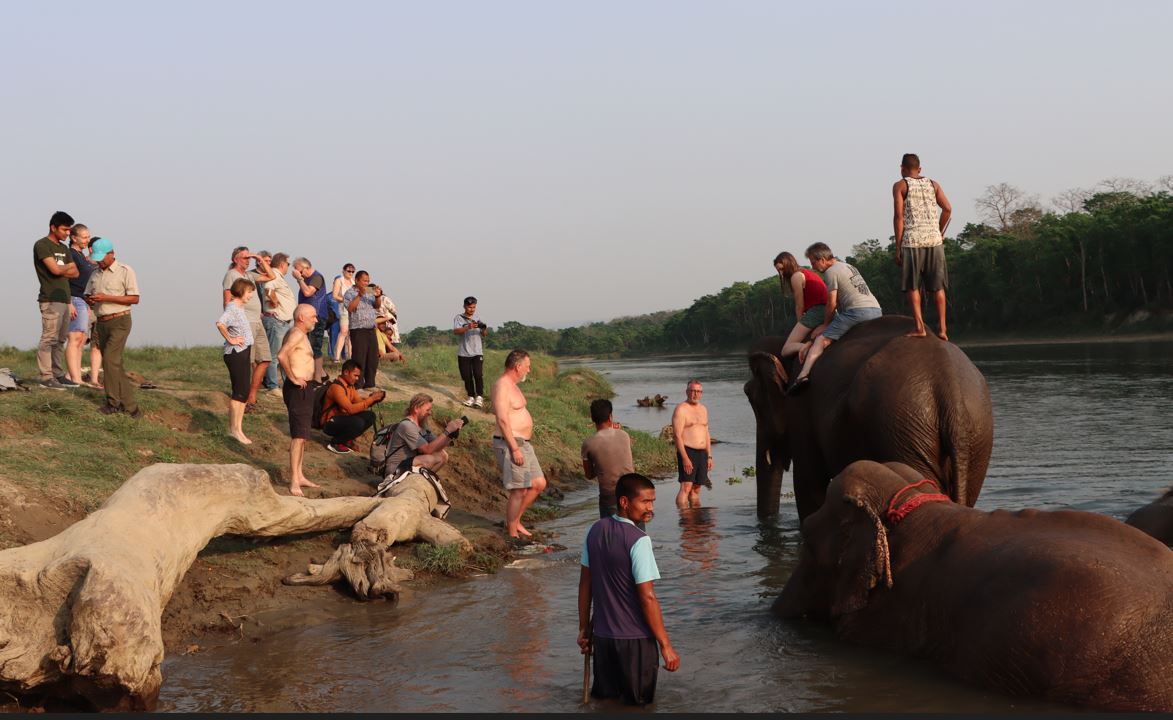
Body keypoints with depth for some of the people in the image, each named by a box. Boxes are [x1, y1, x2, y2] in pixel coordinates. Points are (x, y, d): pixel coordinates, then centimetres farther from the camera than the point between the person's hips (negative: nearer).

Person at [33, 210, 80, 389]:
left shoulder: (64, 249, 19)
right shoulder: (42, 245, -6)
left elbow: (75, 273, 14)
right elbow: (55, 269, -16)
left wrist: (61, 270, -4)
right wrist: (67, 266, 4)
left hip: (64, 299, 9)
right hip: (51, 300, -8)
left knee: (60, 340, 9)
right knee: (49, 339, -10)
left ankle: (58, 375, 12)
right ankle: (46, 377, -11)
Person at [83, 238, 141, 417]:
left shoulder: (125, 271, -5)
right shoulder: (95, 274, 15)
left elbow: (134, 299, -11)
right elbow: (87, 296, 20)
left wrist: (106, 298, -18)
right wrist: (90, 300, -6)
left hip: (119, 322, -7)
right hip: (102, 323, 7)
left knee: (109, 360, -18)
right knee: (115, 365, 6)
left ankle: (113, 402, -11)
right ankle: (130, 407, 9)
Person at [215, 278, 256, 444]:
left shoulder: (240, 307, 13)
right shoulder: (232, 308, -16)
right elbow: (220, 323, -34)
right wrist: (230, 339, -24)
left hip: (243, 354, 10)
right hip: (235, 354, -10)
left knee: (244, 392, 11)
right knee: (239, 391, -8)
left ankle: (236, 426, 17)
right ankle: (235, 428, -4)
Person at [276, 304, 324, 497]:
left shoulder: (300, 334, 17)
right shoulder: (297, 334, -15)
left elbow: (285, 355, 29)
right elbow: (281, 355, -29)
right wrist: (293, 377, -21)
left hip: (304, 389, 11)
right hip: (297, 389, -11)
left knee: (302, 435, 17)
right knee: (299, 435, -12)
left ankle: (299, 476, 25)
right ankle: (294, 482, -13)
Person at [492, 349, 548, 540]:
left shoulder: (512, 385, 17)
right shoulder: (502, 386, -15)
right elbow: (502, 420, -22)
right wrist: (515, 449, -24)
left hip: (523, 444, 11)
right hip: (511, 444, -10)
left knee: (539, 484, 14)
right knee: (519, 491, -7)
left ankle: (514, 521, 23)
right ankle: (512, 534, 4)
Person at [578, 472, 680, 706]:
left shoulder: (595, 531, 1)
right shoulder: (638, 540, -19)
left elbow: (585, 584, 7)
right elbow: (647, 597, -20)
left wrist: (584, 628, 16)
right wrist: (665, 645, -14)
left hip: (602, 634, 6)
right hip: (635, 638, -6)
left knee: (604, 695, 23)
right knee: (639, 703, 11)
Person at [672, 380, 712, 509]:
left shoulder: (703, 409, 17)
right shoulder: (681, 409, -7)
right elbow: (677, 435, -13)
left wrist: (709, 456, 15)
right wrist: (685, 458, -20)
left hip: (702, 453, 7)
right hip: (687, 451, -7)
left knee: (696, 489, 10)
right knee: (686, 487, -14)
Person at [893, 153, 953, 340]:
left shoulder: (900, 185, 4)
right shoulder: (933, 184, 15)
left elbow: (898, 216, -4)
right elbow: (947, 208, 4)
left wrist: (897, 247, -3)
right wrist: (940, 232, 16)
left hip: (912, 241, -3)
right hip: (934, 240, 3)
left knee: (912, 286, 2)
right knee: (938, 286, 8)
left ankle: (920, 327, -5)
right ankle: (942, 329, 5)